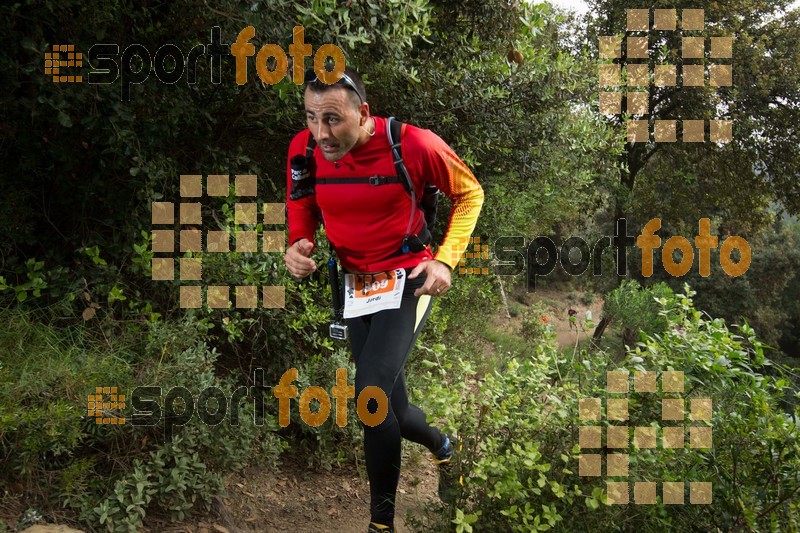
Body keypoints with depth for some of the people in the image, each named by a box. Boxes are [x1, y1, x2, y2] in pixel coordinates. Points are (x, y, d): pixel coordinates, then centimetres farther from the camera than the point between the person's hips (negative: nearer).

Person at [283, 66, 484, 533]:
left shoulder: (413, 145, -20)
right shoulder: (303, 149, -10)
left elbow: (470, 193, -4)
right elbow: (301, 209, 8)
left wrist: (446, 260, -14)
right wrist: (297, 246, -15)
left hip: (409, 279, -5)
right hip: (355, 282, 5)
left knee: (371, 392, -23)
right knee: (390, 411, 12)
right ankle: (443, 446, 47)